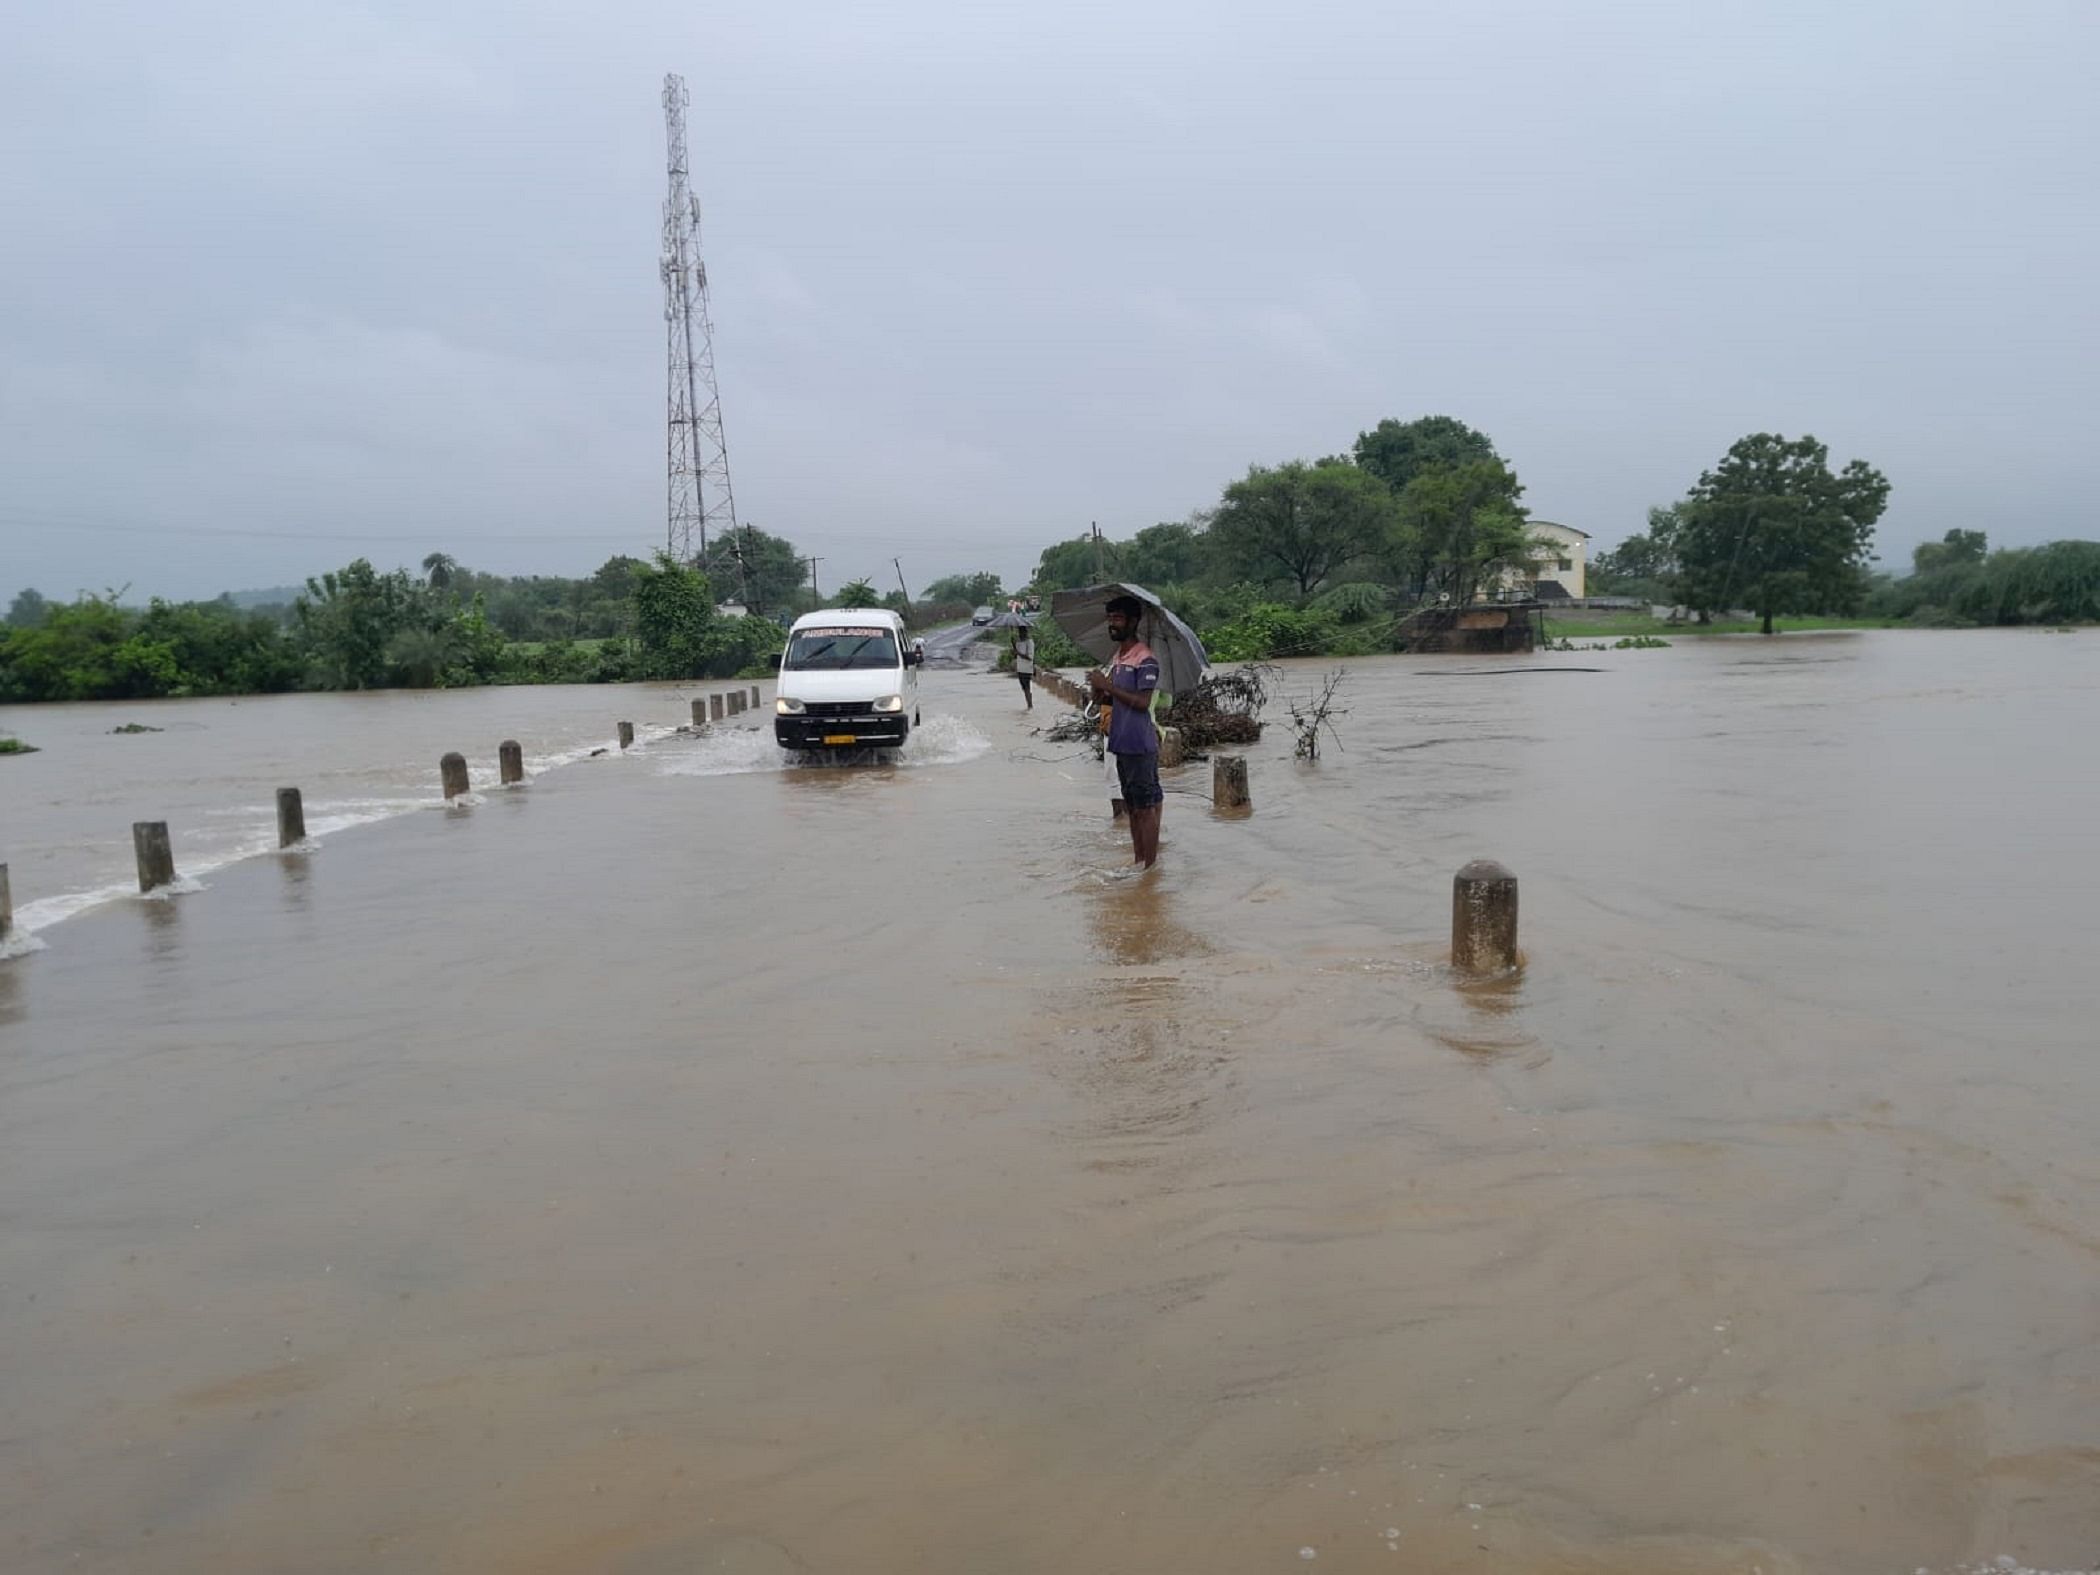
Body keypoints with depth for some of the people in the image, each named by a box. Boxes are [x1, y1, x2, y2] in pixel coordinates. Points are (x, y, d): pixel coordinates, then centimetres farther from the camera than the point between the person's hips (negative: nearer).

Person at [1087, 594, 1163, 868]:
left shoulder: (1145, 659, -13)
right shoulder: (1117, 658, 14)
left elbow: (1142, 702, -20)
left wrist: (1108, 685, -18)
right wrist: (1098, 689, -3)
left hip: (1140, 745, -9)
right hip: (1122, 744, 9)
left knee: (1146, 808, -3)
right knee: (1132, 806, 15)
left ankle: (1150, 867, 3)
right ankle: (1138, 863, 23)